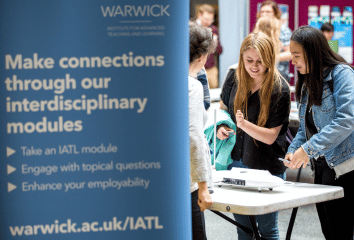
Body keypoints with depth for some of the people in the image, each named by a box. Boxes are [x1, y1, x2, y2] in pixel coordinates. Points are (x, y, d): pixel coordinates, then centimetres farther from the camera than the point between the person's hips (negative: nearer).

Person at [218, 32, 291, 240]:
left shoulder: (280, 89, -15)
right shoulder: (235, 78, -2)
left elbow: (270, 136, -16)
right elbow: (223, 108, 16)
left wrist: (244, 124, -32)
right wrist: (221, 126, -5)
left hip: (267, 167, -4)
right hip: (235, 161, 5)